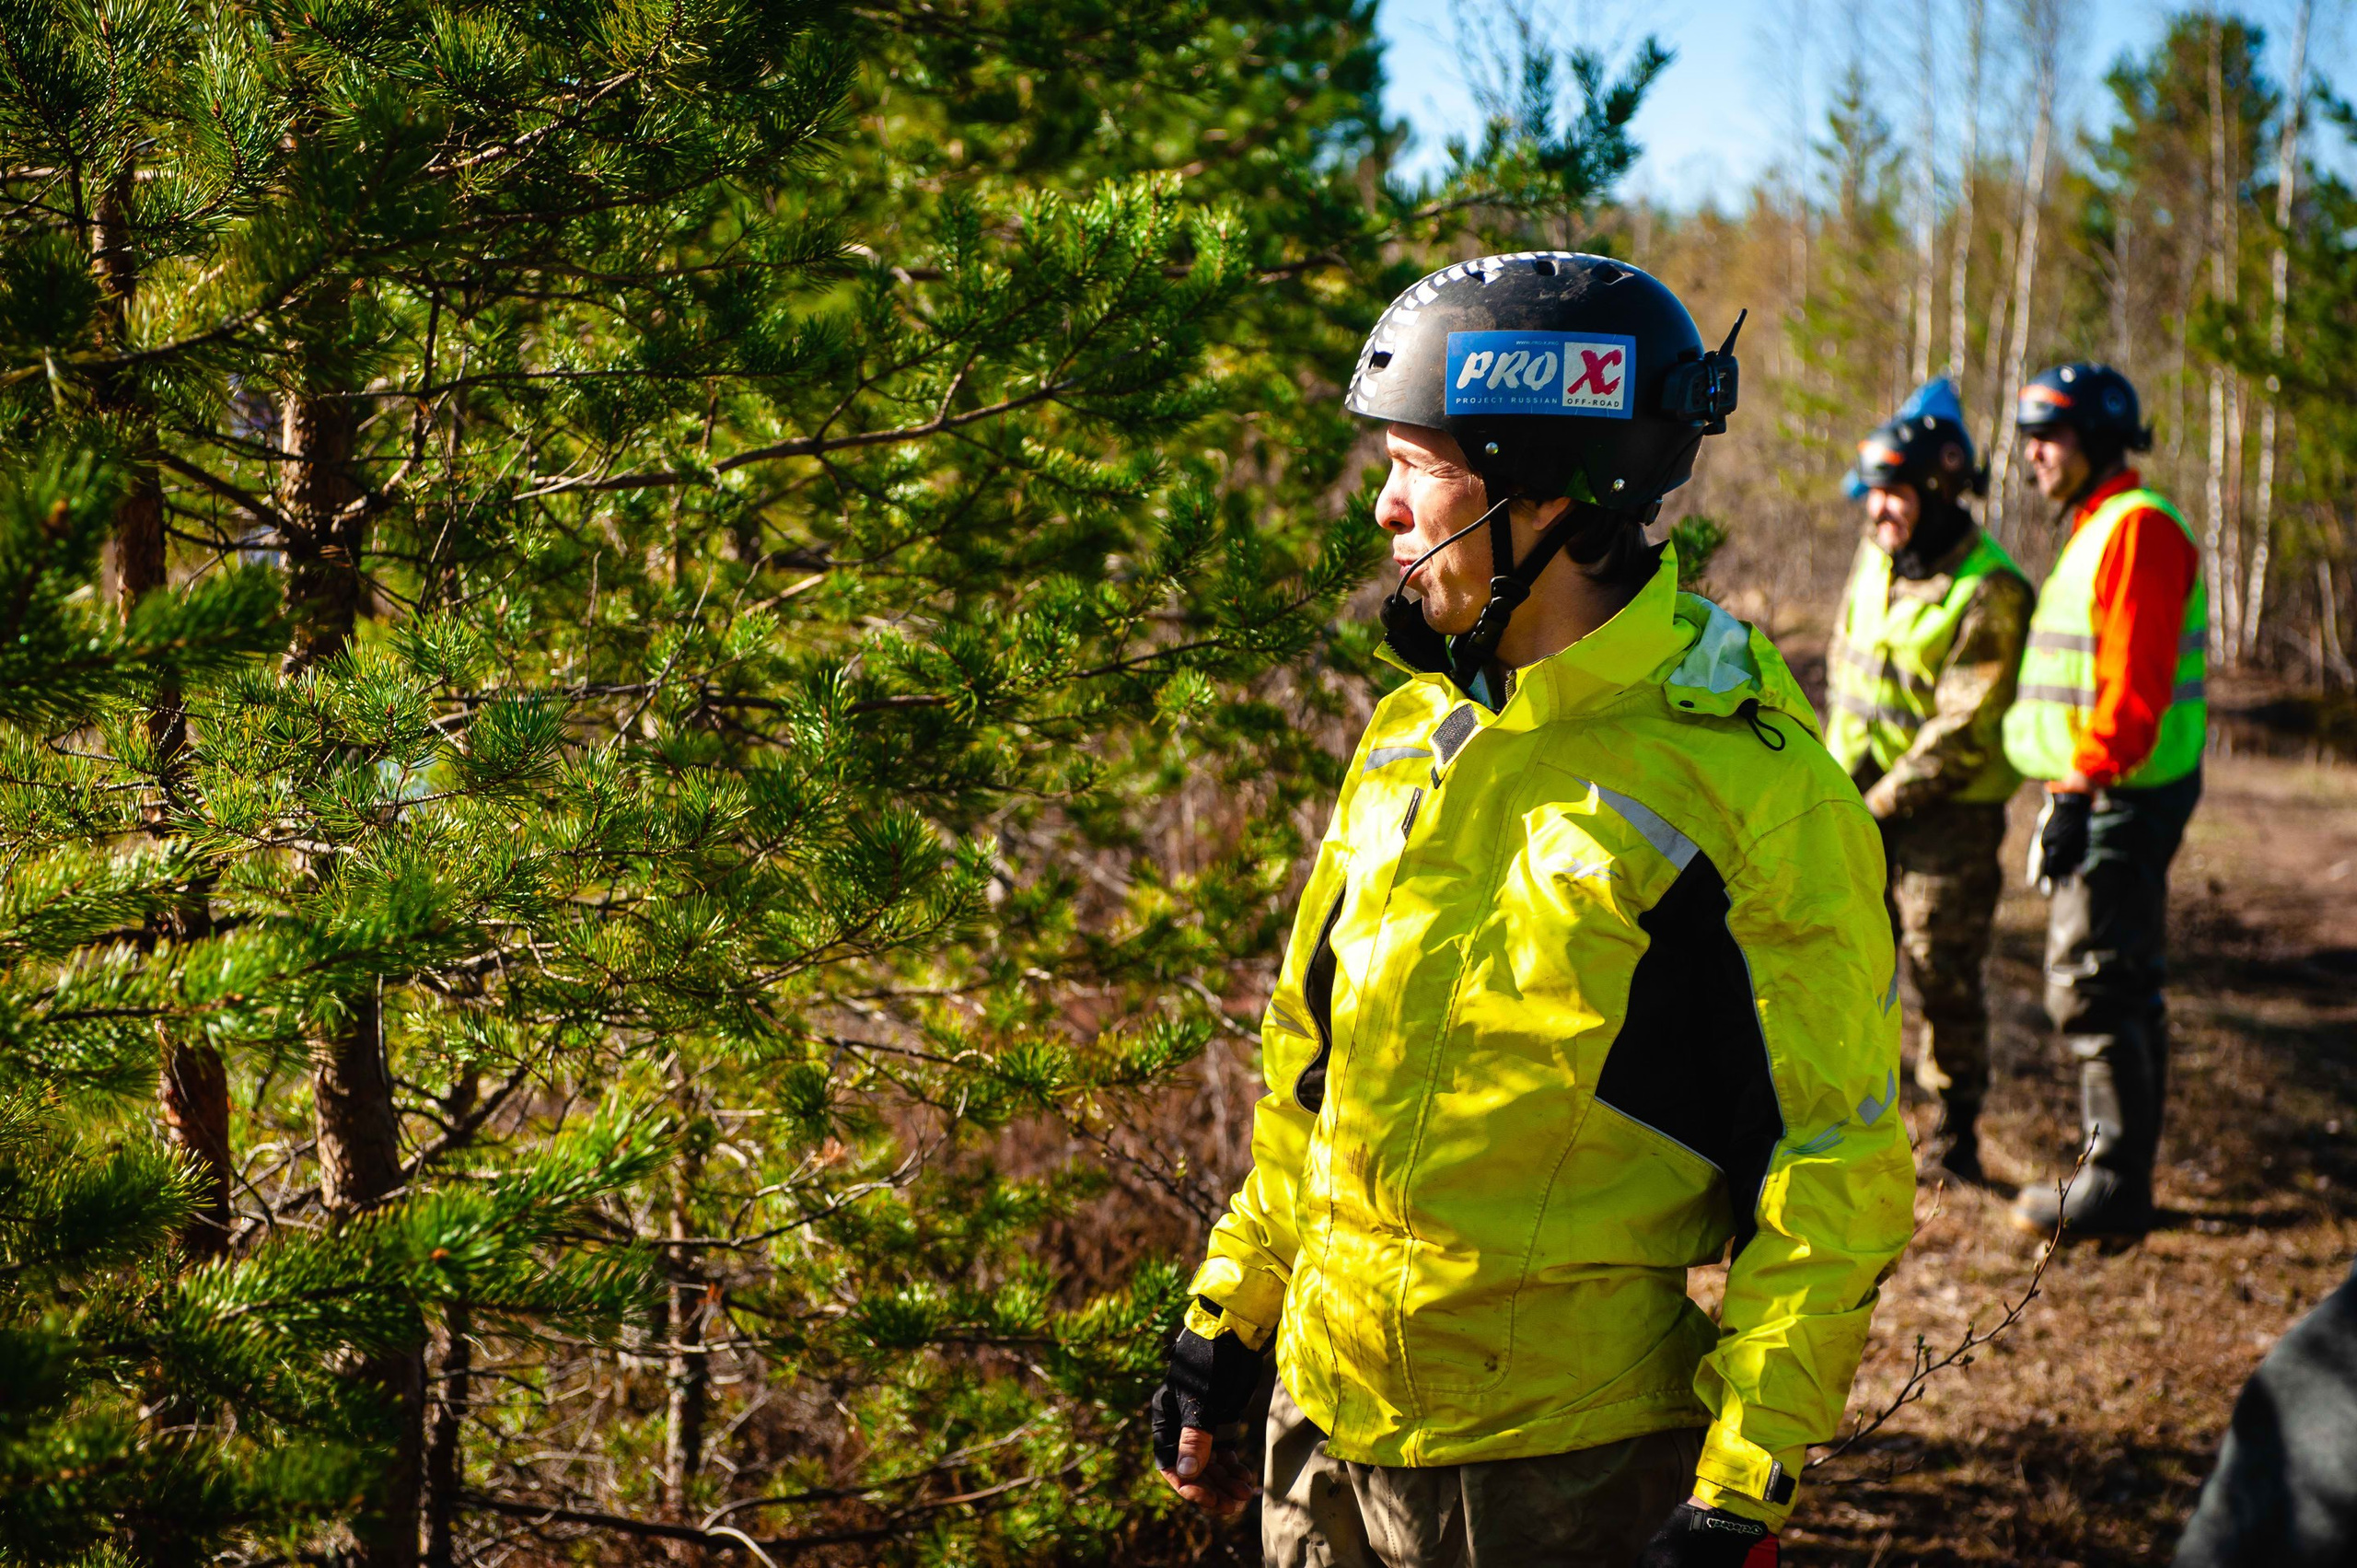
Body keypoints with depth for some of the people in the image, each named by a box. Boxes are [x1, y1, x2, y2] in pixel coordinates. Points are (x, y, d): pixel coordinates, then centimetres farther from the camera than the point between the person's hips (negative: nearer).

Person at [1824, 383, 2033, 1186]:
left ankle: (1956, 1128, 12)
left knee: (1945, 969, -1)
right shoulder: (1874, 559, 7)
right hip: (1864, 801, 6)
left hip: (1951, 810, -6)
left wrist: (1883, 804, -16)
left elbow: (1963, 728, -18)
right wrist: (1839, 776, 6)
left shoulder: (1988, 593, -16)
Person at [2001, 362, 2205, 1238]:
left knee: (2093, 989, -9)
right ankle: (2121, 1174, 20)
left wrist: (2082, 785, -23)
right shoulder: (2100, 529, 19)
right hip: (2105, 795, 11)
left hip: (2121, 797, -11)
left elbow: (2134, 683, -22)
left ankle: (2115, 1185, -3)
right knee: (2124, 987, 13)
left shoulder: (2137, 528, -14)